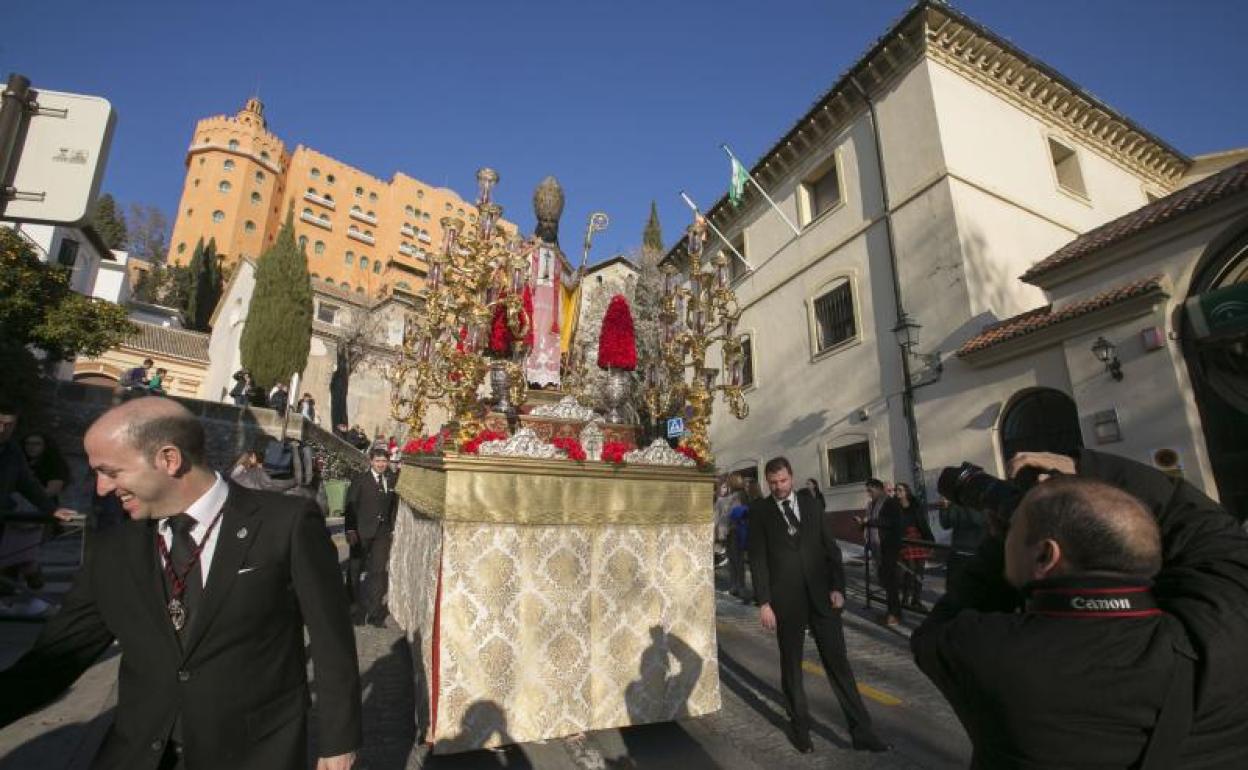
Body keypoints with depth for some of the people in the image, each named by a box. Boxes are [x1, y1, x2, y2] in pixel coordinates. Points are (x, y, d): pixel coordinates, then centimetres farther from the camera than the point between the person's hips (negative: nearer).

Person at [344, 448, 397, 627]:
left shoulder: (391, 482, 9)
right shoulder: (360, 479, -1)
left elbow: (394, 506, 9)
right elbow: (351, 505, -5)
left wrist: (393, 528, 1)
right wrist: (350, 530, -13)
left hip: (383, 532, 2)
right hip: (362, 532, -2)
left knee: (379, 571, 0)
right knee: (356, 570, 9)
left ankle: (375, 613, 8)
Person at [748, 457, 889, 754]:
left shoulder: (810, 504, 5)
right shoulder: (760, 511, -3)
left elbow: (831, 547, 6)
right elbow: (757, 559, -5)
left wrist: (837, 587, -3)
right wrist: (764, 603, -9)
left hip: (822, 595, 2)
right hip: (786, 600, -2)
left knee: (838, 663, 7)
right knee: (791, 666, 12)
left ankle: (861, 730, 18)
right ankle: (800, 727, 28)